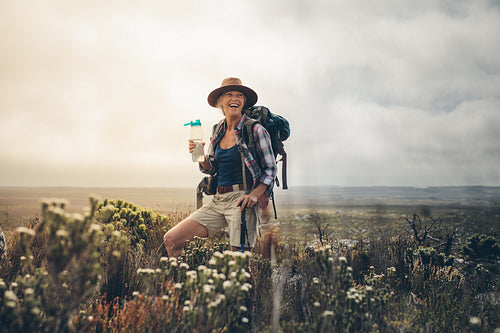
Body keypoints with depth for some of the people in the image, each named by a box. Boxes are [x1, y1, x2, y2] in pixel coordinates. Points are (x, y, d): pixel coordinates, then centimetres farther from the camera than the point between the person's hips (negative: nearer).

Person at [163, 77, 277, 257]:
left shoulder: (255, 130, -4)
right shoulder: (218, 133, 12)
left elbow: (271, 169, -2)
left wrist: (255, 195, -17)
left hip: (241, 200, -5)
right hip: (218, 200, 6)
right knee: (171, 240, 2)